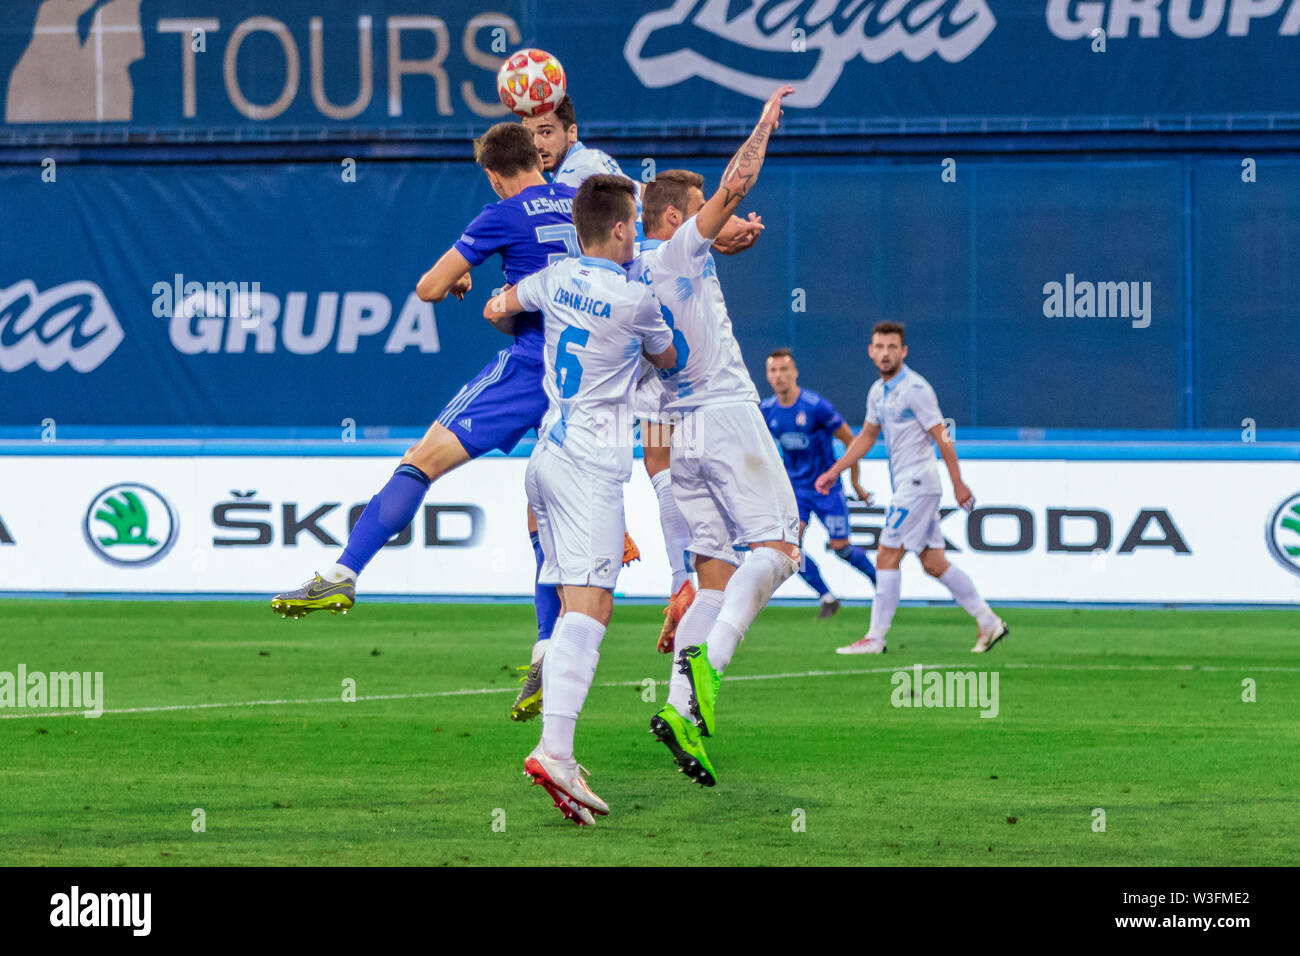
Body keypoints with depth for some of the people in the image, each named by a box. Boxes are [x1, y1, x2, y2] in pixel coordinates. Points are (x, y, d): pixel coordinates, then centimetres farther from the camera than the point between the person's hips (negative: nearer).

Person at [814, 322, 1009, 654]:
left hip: (918, 484, -9)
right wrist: (834, 471, 21)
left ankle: (875, 638, -5)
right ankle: (989, 621, 13)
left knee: (887, 557, -9)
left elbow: (941, 437, -13)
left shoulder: (915, 389, -13)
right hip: (905, 485, 9)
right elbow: (866, 436, 25)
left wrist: (959, 485, -14)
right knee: (933, 563, 8)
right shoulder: (878, 391, 13)